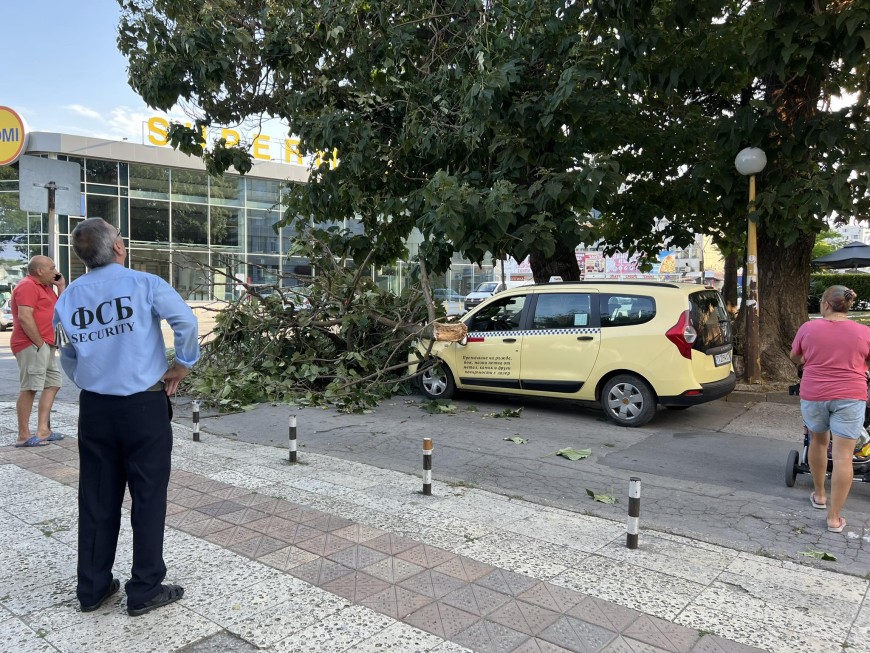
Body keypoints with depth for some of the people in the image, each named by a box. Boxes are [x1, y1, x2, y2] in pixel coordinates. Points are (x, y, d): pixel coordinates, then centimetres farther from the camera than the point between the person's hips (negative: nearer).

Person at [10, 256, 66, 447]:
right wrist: (39, 343, -19)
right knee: (29, 388, -10)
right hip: (31, 345, -10)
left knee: (53, 384, 11)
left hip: (45, 345, 10)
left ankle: (43, 430, 13)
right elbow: (24, 317, -20)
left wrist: (61, 286, 12)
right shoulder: (27, 286, -10)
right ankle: (24, 436, -7)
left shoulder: (45, 287, 20)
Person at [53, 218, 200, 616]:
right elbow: (186, 321, -19)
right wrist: (181, 366, -7)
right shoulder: (143, 284, -10)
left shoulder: (68, 297, 5)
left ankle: (92, 588, 26)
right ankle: (145, 590, 15)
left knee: (96, 498, 14)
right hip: (144, 405, -5)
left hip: (94, 407, 5)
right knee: (148, 496, 5)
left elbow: (67, 356, 12)